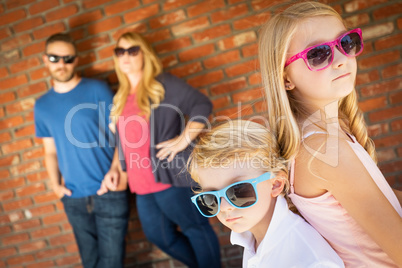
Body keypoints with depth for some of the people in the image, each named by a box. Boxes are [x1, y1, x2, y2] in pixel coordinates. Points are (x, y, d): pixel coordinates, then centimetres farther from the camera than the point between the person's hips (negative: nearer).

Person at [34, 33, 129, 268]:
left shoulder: (97, 90, -3)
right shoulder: (42, 105, 8)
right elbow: (51, 151, 15)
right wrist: (55, 183, 1)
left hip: (109, 192, -3)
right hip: (74, 198, 4)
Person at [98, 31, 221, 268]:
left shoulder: (162, 84, -5)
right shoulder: (121, 98, 15)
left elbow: (202, 105, -11)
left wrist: (184, 140, -18)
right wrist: (115, 169, 13)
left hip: (170, 177, -8)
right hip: (141, 185, 8)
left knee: (197, 229, 0)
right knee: (160, 236, 18)